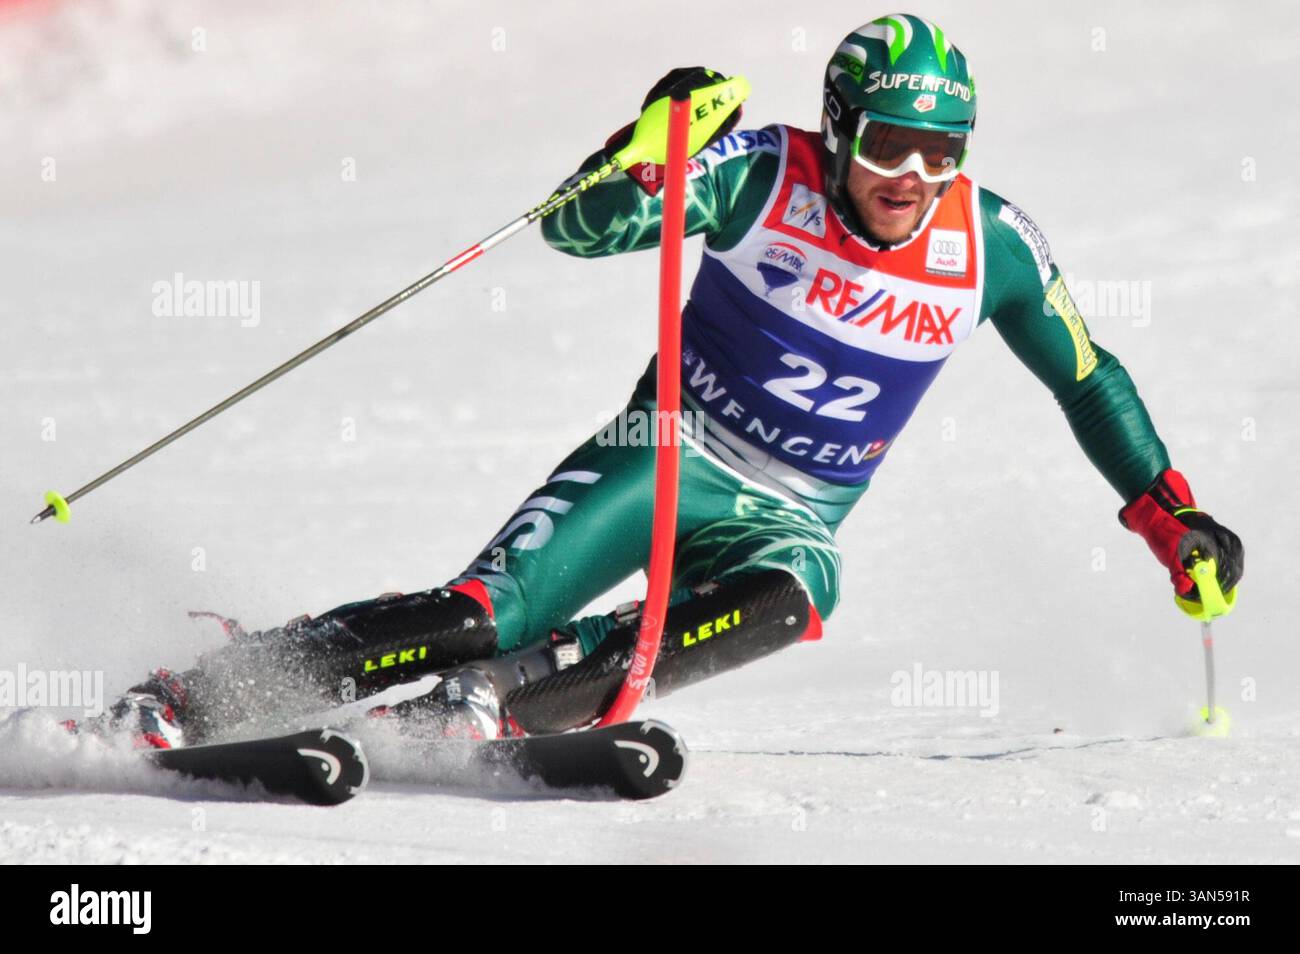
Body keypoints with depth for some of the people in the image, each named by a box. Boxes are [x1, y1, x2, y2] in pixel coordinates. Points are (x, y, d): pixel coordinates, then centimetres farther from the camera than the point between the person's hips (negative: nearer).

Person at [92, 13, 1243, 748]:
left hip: (792, 516, 3)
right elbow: (574, 229, -20)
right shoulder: (764, 176, -14)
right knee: (482, 612, -23)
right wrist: (644, 157, -40)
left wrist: (1171, 513, 9)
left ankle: (494, 703, -33)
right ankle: (179, 701, -17)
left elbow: (1090, 379, 10)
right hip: (670, 455, -2)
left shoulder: (991, 244, -6)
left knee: (781, 603, -35)